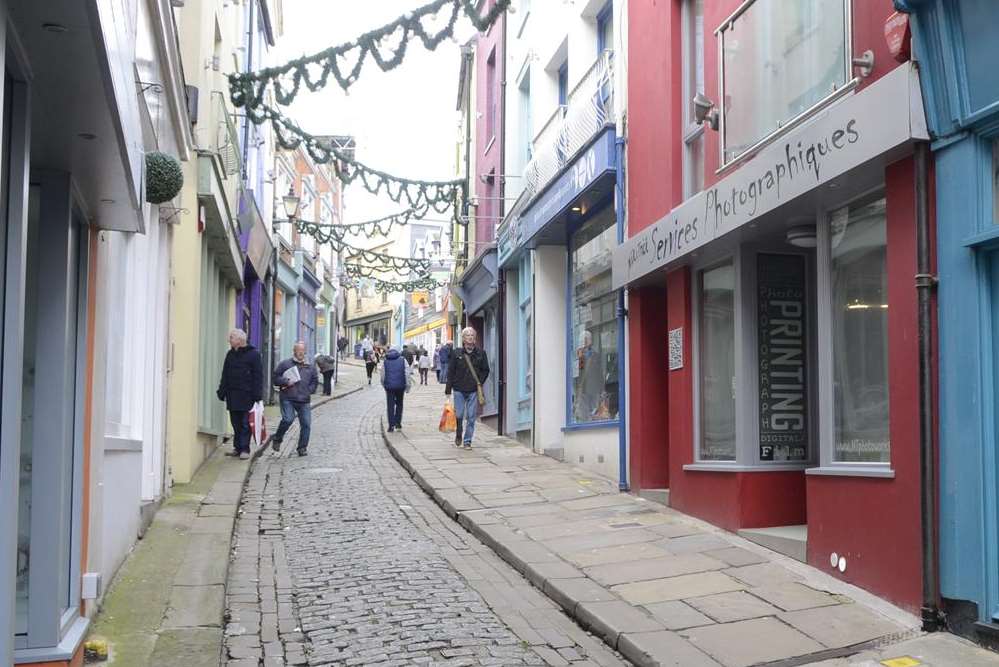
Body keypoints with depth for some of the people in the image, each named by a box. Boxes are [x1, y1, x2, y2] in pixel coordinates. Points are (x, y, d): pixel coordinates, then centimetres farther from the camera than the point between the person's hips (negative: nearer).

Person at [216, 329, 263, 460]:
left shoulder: (253, 354, -4)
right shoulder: (230, 354, 15)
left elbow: (258, 376, -7)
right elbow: (225, 375, 19)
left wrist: (257, 395, -13)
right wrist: (222, 391, 11)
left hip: (246, 396, -6)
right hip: (232, 395, 6)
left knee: (245, 424, -3)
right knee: (235, 423, 8)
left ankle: (245, 449, 1)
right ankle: (237, 448, 14)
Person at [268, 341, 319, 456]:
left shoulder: (310, 366, 15)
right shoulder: (285, 364, 6)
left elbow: (315, 381, 20)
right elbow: (275, 378, 5)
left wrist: (308, 391, 5)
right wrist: (286, 382, -10)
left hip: (304, 400, 3)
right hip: (287, 399, -3)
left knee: (306, 424, -3)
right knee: (288, 419, -19)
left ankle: (302, 448, 9)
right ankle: (277, 439, 7)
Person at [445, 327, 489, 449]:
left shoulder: (480, 353, 4)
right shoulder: (457, 353, 0)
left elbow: (486, 370, 12)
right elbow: (450, 372, 2)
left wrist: (479, 382, -3)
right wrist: (448, 390, -1)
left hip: (473, 390, 1)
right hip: (459, 390, -1)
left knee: (471, 417, 1)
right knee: (459, 415, 1)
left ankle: (467, 441, 11)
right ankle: (458, 436, 26)